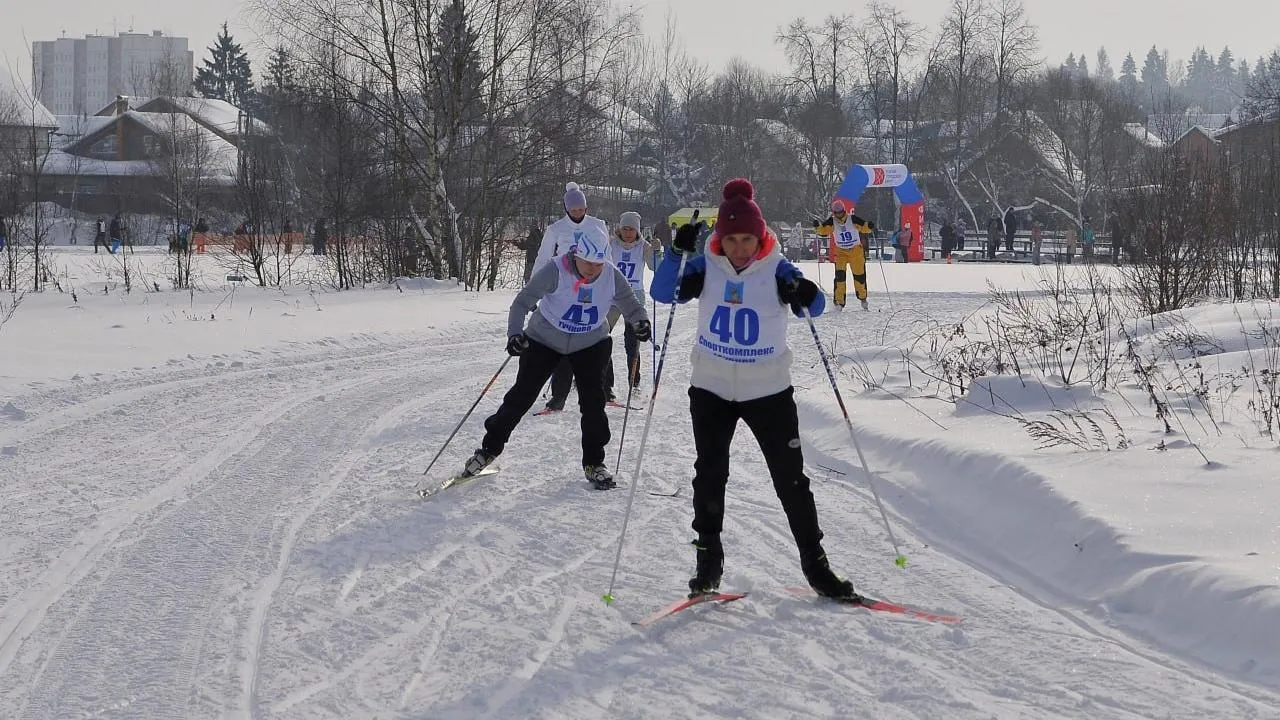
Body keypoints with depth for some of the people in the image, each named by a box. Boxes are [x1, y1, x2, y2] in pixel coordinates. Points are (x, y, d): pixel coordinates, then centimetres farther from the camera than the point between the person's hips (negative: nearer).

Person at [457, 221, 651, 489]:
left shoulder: (612, 277, -18)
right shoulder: (555, 271, -28)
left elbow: (631, 306, -7)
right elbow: (522, 302, -25)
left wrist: (641, 323, -30)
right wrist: (515, 333, -41)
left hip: (589, 345, 2)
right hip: (545, 340, -2)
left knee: (593, 399, -6)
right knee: (522, 395, 0)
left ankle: (594, 463, 9)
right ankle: (489, 448, 16)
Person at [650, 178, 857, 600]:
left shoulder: (776, 269, -9)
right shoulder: (705, 267, -5)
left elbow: (813, 308, -14)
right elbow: (662, 294, -12)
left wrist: (806, 296, -37)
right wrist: (678, 253, -26)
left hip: (768, 390, -1)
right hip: (711, 389, 1)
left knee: (791, 478, 1)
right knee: (709, 475, 5)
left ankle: (815, 564, 10)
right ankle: (708, 561, 18)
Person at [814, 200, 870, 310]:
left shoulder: (853, 219, -11)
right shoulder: (832, 222, -6)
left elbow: (864, 227, -10)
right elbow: (823, 231, -10)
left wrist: (869, 227, -32)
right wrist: (817, 227, -29)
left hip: (856, 251, 0)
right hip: (841, 251, 0)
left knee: (859, 275, 9)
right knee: (840, 275, -16)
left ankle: (862, 298, 32)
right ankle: (839, 301, -14)